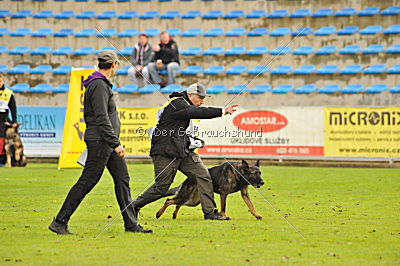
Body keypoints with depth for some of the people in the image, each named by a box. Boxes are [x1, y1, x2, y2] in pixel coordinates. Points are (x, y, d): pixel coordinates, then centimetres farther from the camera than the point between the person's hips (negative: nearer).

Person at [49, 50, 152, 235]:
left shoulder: (101, 84, 16)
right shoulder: (99, 86, -16)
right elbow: (102, 119, -22)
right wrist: (115, 143, -23)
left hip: (108, 142, 10)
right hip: (100, 141, -10)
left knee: (122, 178, 7)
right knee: (87, 181, -7)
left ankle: (131, 224, 8)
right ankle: (60, 222, -2)